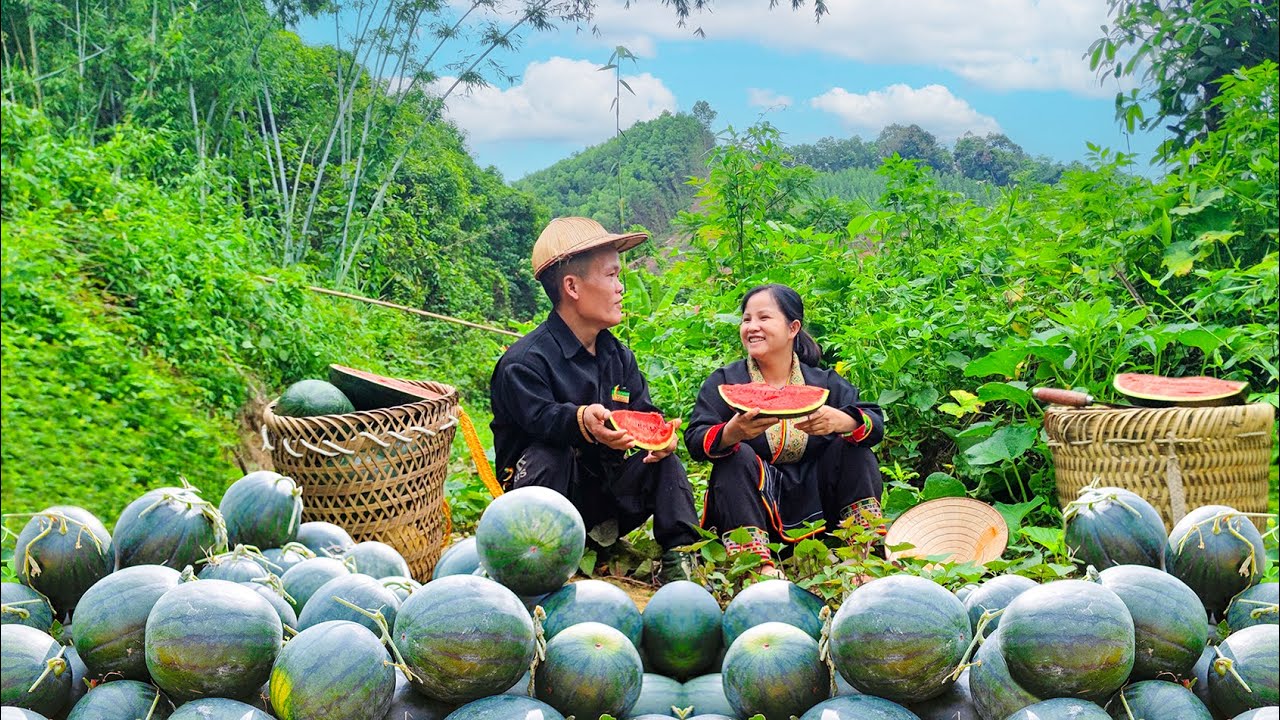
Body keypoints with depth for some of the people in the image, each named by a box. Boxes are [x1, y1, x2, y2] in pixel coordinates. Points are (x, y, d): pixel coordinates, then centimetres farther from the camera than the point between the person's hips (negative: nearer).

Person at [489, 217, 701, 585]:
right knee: (548, 455, -35)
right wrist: (581, 421, -56)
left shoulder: (619, 357, 7)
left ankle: (678, 556, -12)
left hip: (602, 491, 7)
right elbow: (538, 416, -34)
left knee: (664, 457, -9)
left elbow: (643, 412, 2)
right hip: (545, 485, -6)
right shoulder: (524, 361, -18)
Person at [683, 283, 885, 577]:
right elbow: (695, 440, -13)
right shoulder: (724, 382, 1)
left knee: (852, 446, -13)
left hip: (812, 508, 2)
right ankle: (759, 564, -37)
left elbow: (875, 423, -9)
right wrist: (732, 433, -36)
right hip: (749, 507, -1)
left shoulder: (825, 382, 5)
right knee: (737, 457, -27)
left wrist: (841, 421, -32)